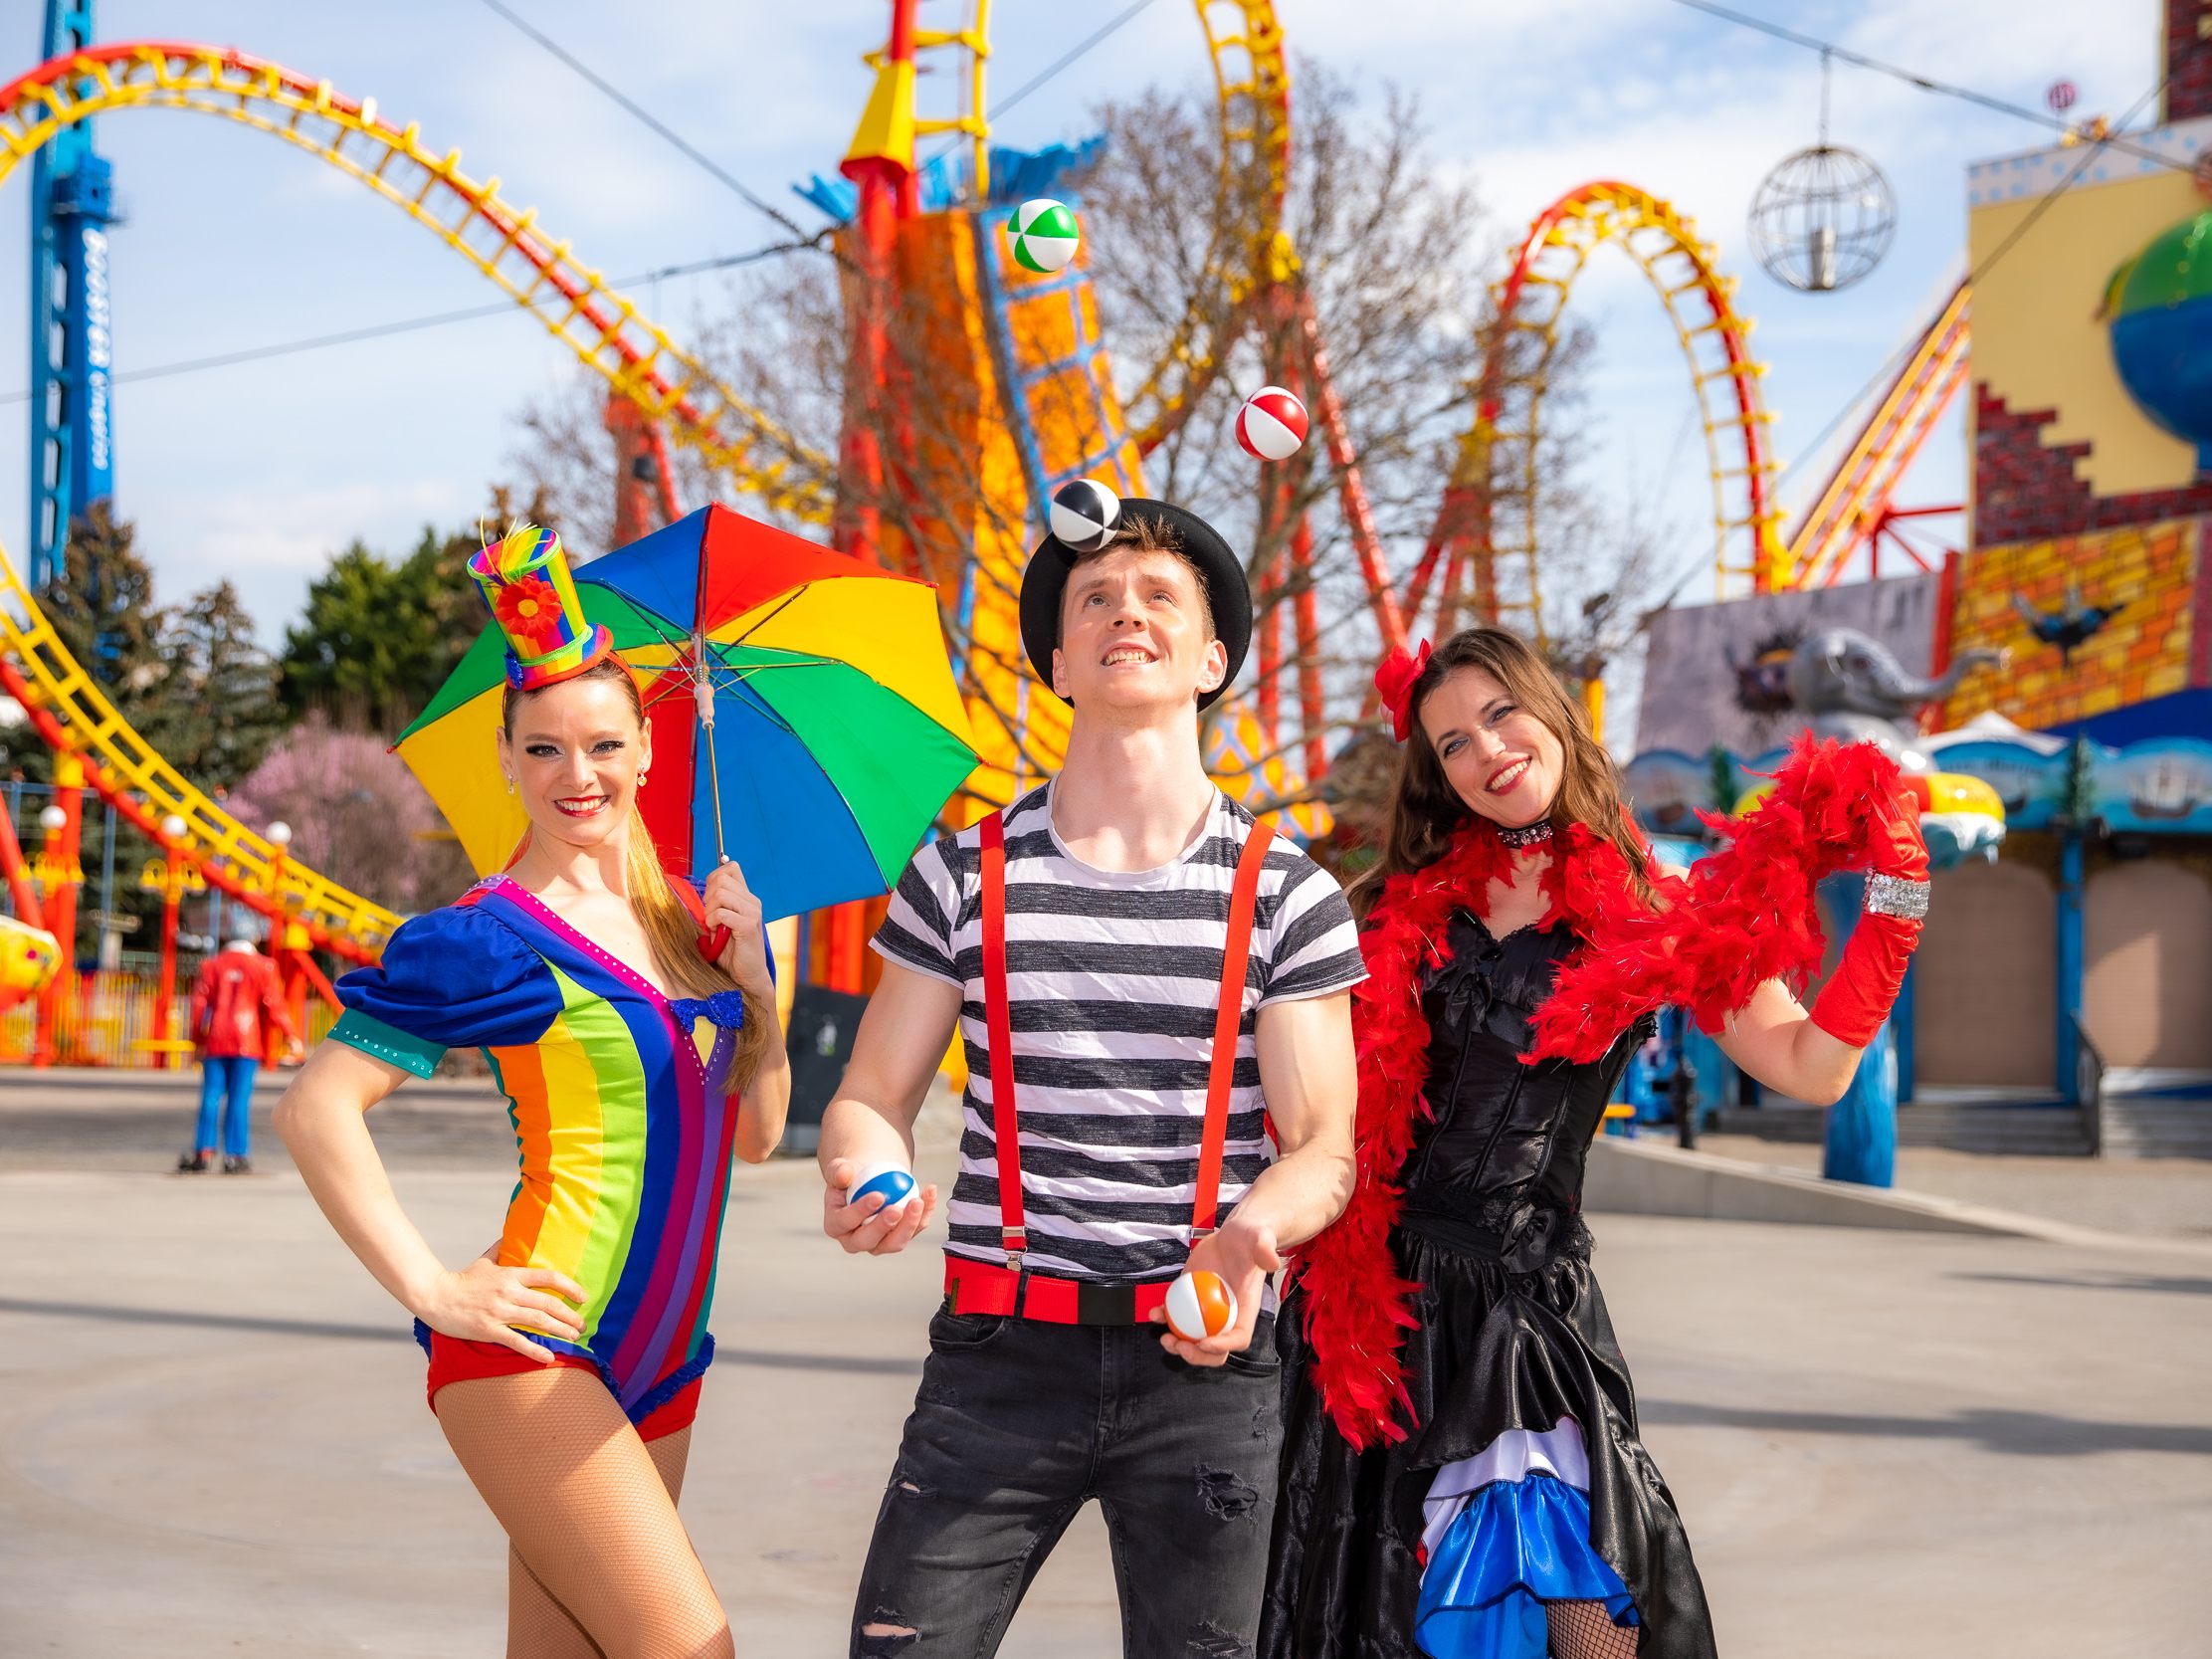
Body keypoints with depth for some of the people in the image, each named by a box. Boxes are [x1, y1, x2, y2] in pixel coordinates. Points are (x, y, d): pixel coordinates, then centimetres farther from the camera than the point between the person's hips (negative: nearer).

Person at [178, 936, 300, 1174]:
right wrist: (291, 1035, 7)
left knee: (211, 1097, 5)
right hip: (246, 1043, -2)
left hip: (215, 1041, 2)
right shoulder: (262, 967, 0)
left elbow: (199, 1002, 7)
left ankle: (204, 1152, -1)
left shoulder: (212, 965, 8)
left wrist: (197, 1039, 15)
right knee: (240, 1099, -3)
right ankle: (236, 1156, -4)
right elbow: (273, 1003, -1)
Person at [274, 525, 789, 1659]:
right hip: (530, 1355, -7)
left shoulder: (686, 922, 12)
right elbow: (314, 1107, -13)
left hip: (657, 1362, 7)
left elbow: (756, 1136, 16)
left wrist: (757, 984, 1)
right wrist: (429, 1288, -15)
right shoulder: (490, 939, -8)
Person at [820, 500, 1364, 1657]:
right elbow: (873, 1097, 7)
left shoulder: (1286, 895, 4)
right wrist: (861, 1169, -17)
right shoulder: (965, 874, 6)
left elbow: (1324, 1148, 1)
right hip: (999, 1351, 0)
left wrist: (1250, 1231, -21)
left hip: (1203, 1361, 0)